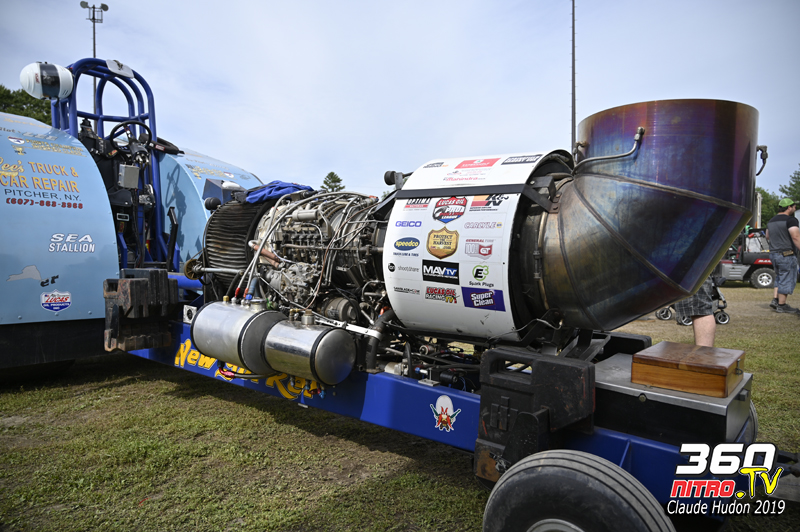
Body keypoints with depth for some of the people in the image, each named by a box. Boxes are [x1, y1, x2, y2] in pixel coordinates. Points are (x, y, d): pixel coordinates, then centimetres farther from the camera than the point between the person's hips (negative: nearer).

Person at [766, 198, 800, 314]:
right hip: (787, 254, -8)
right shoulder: (790, 220, -13)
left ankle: (775, 299, 11)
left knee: (780, 278, 19)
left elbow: (767, 236, 27)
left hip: (773, 254, 8)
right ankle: (781, 305, 2)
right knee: (787, 280, -1)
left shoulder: (771, 221, 14)